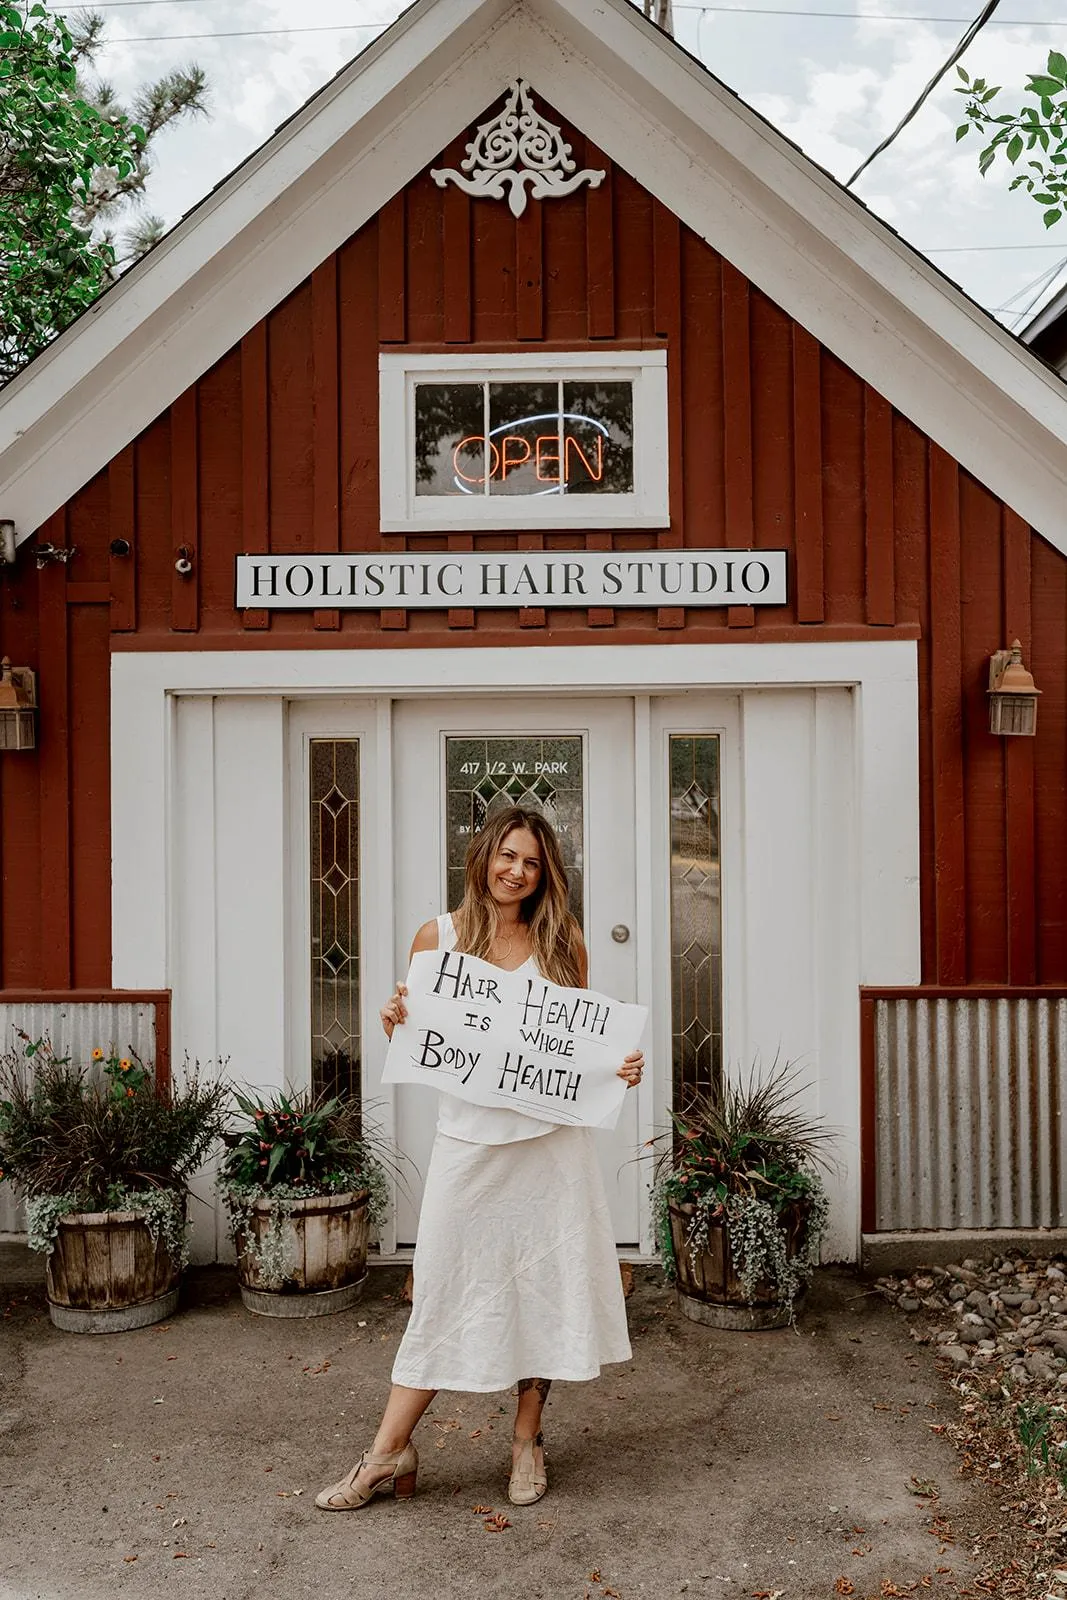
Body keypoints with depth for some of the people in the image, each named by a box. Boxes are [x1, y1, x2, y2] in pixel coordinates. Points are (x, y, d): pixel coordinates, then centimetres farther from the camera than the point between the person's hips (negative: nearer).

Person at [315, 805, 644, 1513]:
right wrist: (396, 1023, -15)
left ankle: (527, 1441, 29)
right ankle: (390, 1452, 20)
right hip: (470, 1140, -1)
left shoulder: (562, 943, 3)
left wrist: (620, 1066, -10)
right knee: (446, 1291, 6)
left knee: (544, 1282, 10)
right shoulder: (438, 938, 0)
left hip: (552, 1139, 1)